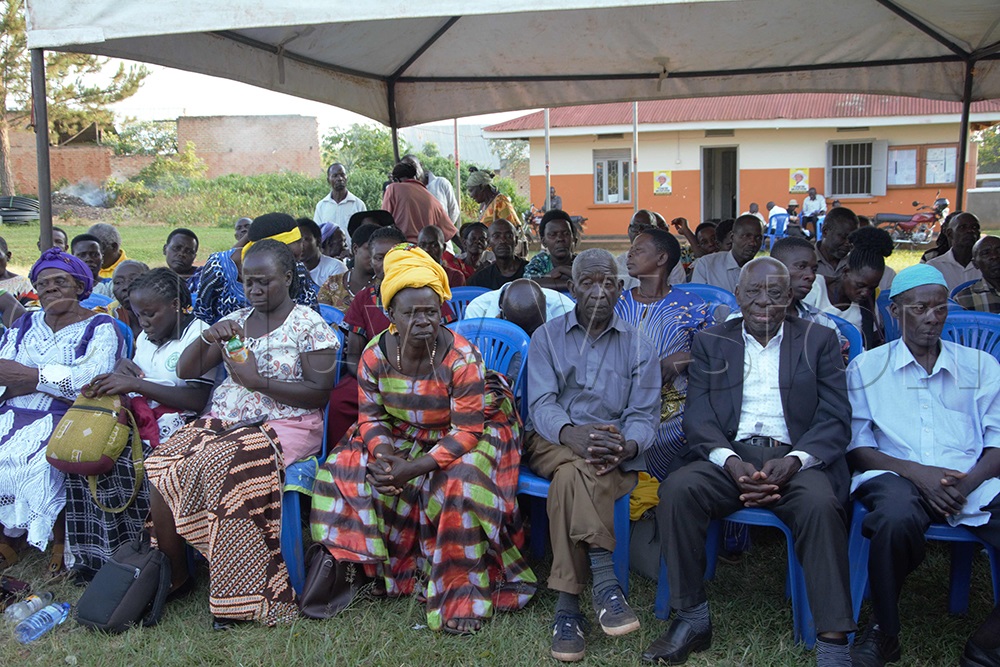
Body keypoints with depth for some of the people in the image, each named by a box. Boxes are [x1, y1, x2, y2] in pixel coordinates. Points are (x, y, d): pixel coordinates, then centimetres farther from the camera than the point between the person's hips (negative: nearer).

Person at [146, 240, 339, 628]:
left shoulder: (309, 325, 0)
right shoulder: (234, 321, 17)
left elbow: (319, 393, -8)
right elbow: (185, 372, 13)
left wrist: (257, 381, -15)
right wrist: (208, 335, -6)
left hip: (284, 426, -6)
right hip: (223, 422, 6)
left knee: (220, 465, -33)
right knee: (160, 465, -18)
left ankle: (236, 598, -21)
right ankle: (173, 570, 0)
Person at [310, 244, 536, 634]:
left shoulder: (462, 358, -25)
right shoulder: (375, 354, -11)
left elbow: (466, 432, -24)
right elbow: (371, 416, -2)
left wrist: (413, 468, -33)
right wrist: (384, 454, -24)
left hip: (469, 436, -5)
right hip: (403, 436, 5)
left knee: (459, 486, -35)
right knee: (344, 470, -12)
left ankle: (464, 596, -17)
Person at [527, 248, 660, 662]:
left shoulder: (638, 346, 8)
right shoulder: (546, 337, 7)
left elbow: (643, 416, -1)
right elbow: (541, 405, -7)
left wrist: (626, 446, -27)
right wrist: (572, 434, -31)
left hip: (613, 450, 0)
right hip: (552, 443, 0)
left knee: (571, 478, -34)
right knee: (580, 464, -36)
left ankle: (568, 607, -35)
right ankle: (604, 579, -39)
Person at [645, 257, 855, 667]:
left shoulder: (819, 341, 12)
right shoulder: (710, 343, 15)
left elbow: (836, 421, 3)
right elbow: (697, 417, 3)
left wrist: (792, 461, -17)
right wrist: (731, 462, -17)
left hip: (794, 458, -1)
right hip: (728, 456, 1)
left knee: (820, 503, -33)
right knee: (676, 490, -28)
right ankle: (691, 619, -15)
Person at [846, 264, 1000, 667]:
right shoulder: (867, 368, 13)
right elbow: (855, 445, 5)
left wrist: (967, 483, -12)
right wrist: (916, 472, -13)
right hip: (896, 474, -2)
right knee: (898, 519, -37)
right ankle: (883, 633, -11)